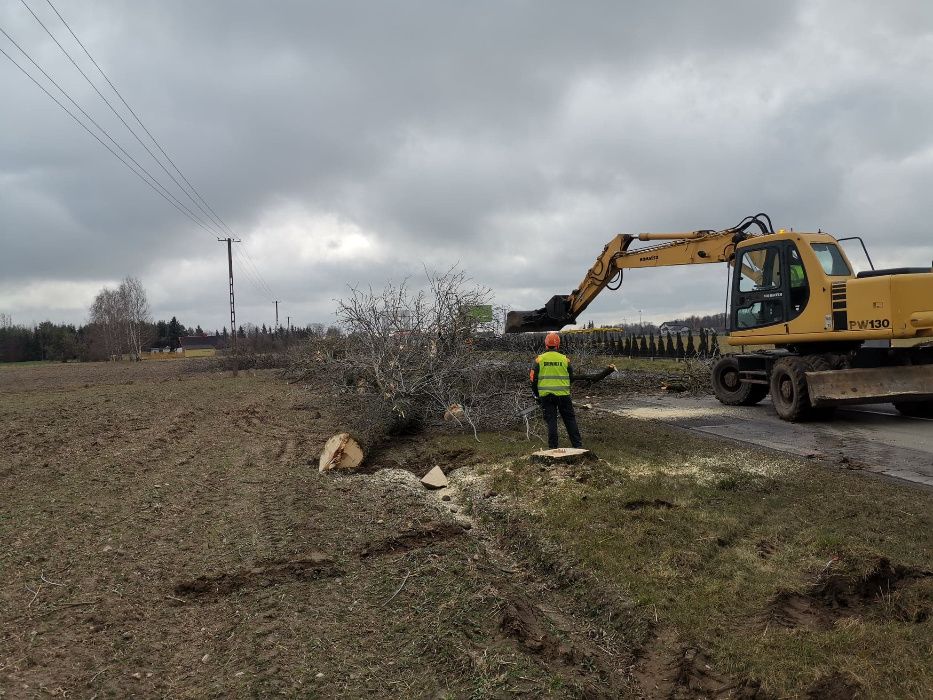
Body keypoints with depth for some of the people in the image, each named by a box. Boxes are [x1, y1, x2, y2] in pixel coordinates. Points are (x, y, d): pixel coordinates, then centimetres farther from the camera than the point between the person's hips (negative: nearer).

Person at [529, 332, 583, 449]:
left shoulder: (539, 359, -2)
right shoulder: (565, 359, 0)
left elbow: (533, 379, 0)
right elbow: (571, 378, 8)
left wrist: (537, 395, 12)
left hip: (545, 395, 0)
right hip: (563, 395, 0)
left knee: (551, 420, 6)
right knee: (570, 419, 11)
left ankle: (553, 447, 6)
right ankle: (577, 444, 12)